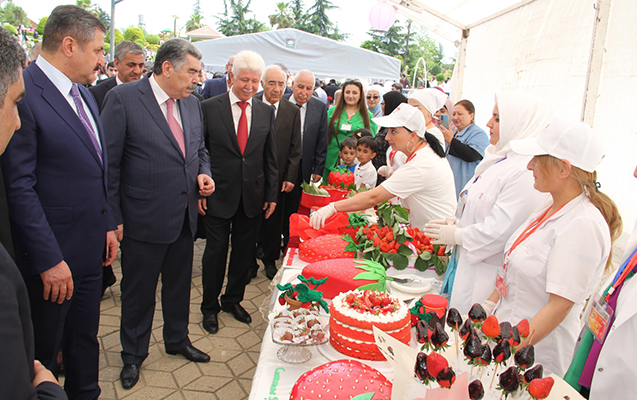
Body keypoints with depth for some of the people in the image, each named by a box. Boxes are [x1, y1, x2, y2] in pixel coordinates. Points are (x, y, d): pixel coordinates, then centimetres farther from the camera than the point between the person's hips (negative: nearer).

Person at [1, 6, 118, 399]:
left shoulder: (85, 94, 10)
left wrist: (107, 225, 13)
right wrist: (49, 260, -18)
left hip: (91, 249, 8)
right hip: (53, 256, -8)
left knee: (85, 339, 22)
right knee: (44, 355, 14)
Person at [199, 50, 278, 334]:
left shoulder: (266, 112, 5)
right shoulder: (210, 107, -4)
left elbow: (270, 157, 8)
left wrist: (272, 194, 6)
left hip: (252, 196, 3)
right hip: (219, 194, -3)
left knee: (244, 251, 12)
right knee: (216, 251, 6)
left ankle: (233, 300, 33)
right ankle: (210, 307, 26)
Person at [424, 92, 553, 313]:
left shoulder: (526, 173, -22)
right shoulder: (500, 160, 11)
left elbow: (499, 231, -25)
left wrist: (457, 235, -12)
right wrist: (458, 222, 2)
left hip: (486, 276, -9)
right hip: (466, 265, 9)